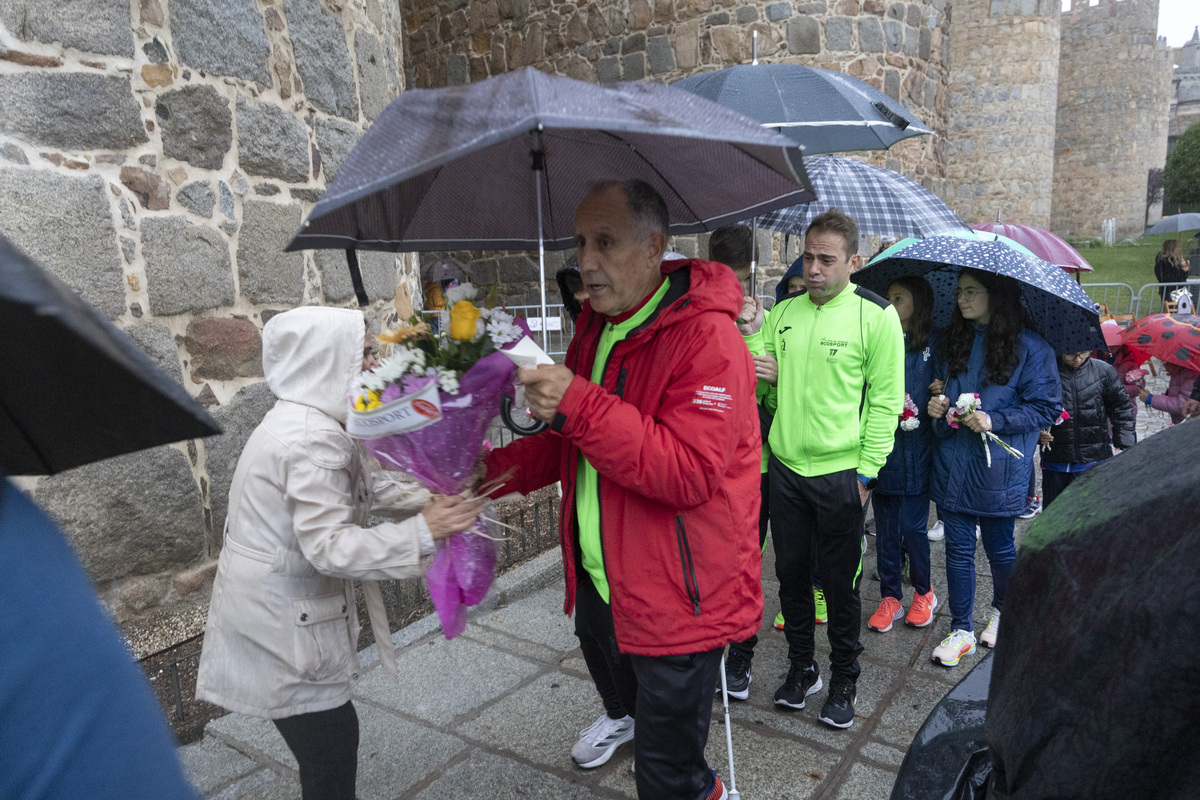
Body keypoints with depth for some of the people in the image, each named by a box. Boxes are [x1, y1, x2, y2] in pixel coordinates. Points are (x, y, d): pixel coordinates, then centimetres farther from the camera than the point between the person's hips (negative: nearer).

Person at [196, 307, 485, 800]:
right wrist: (422, 532, -34)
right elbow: (330, 546, -30)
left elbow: (364, 489, 11)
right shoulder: (313, 439, -25)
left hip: (279, 601, 10)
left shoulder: (303, 421, 8)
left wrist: (430, 500, 0)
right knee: (331, 743, 4)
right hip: (281, 616, -10)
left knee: (331, 738, 20)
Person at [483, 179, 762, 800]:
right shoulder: (597, 329, 6)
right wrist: (493, 470, 0)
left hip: (677, 598, -8)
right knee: (610, 673, 36)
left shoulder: (705, 337, -22)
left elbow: (690, 473, -31)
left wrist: (580, 405, -34)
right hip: (600, 582, 9)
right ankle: (624, 714, 69)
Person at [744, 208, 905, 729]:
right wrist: (751, 340, -11)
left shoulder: (876, 316, -7)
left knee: (840, 582, 9)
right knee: (791, 573, 15)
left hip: (841, 473, -4)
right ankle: (801, 667, 35)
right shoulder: (783, 312, 6)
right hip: (785, 466, 4)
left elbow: (886, 400, -6)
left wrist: (865, 472, -10)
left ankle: (845, 679, 30)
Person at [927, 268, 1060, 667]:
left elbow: (1047, 407, -7)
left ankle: (1003, 611, 40)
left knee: (999, 546, 13)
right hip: (952, 464, 4)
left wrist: (994, 420, -18)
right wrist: (936, 407, -1)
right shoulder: (950, 342, 8)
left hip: (998, 469, -4)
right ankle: (961, 630, 20)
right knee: (958, 548, 8)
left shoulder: (1029, 347, -8)